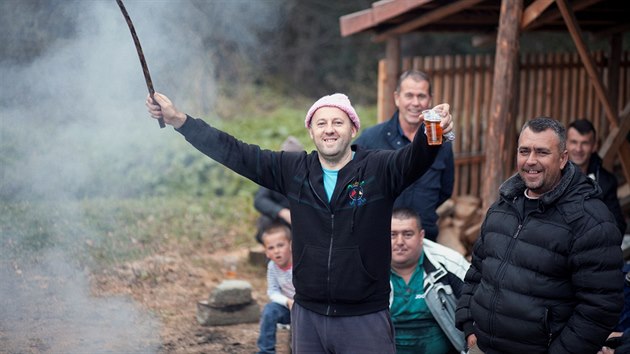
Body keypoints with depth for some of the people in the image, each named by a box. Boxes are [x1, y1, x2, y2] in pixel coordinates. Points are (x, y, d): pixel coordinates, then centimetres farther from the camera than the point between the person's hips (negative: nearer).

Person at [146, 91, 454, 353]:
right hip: (307, 316, 3)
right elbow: (233, 152, 4)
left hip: (365, 319, -3)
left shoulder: (380, 169, -7)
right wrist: (178, 120, 0)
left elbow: (415, 158, -26)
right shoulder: (293, 170, 2)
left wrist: (431, 134, -49)